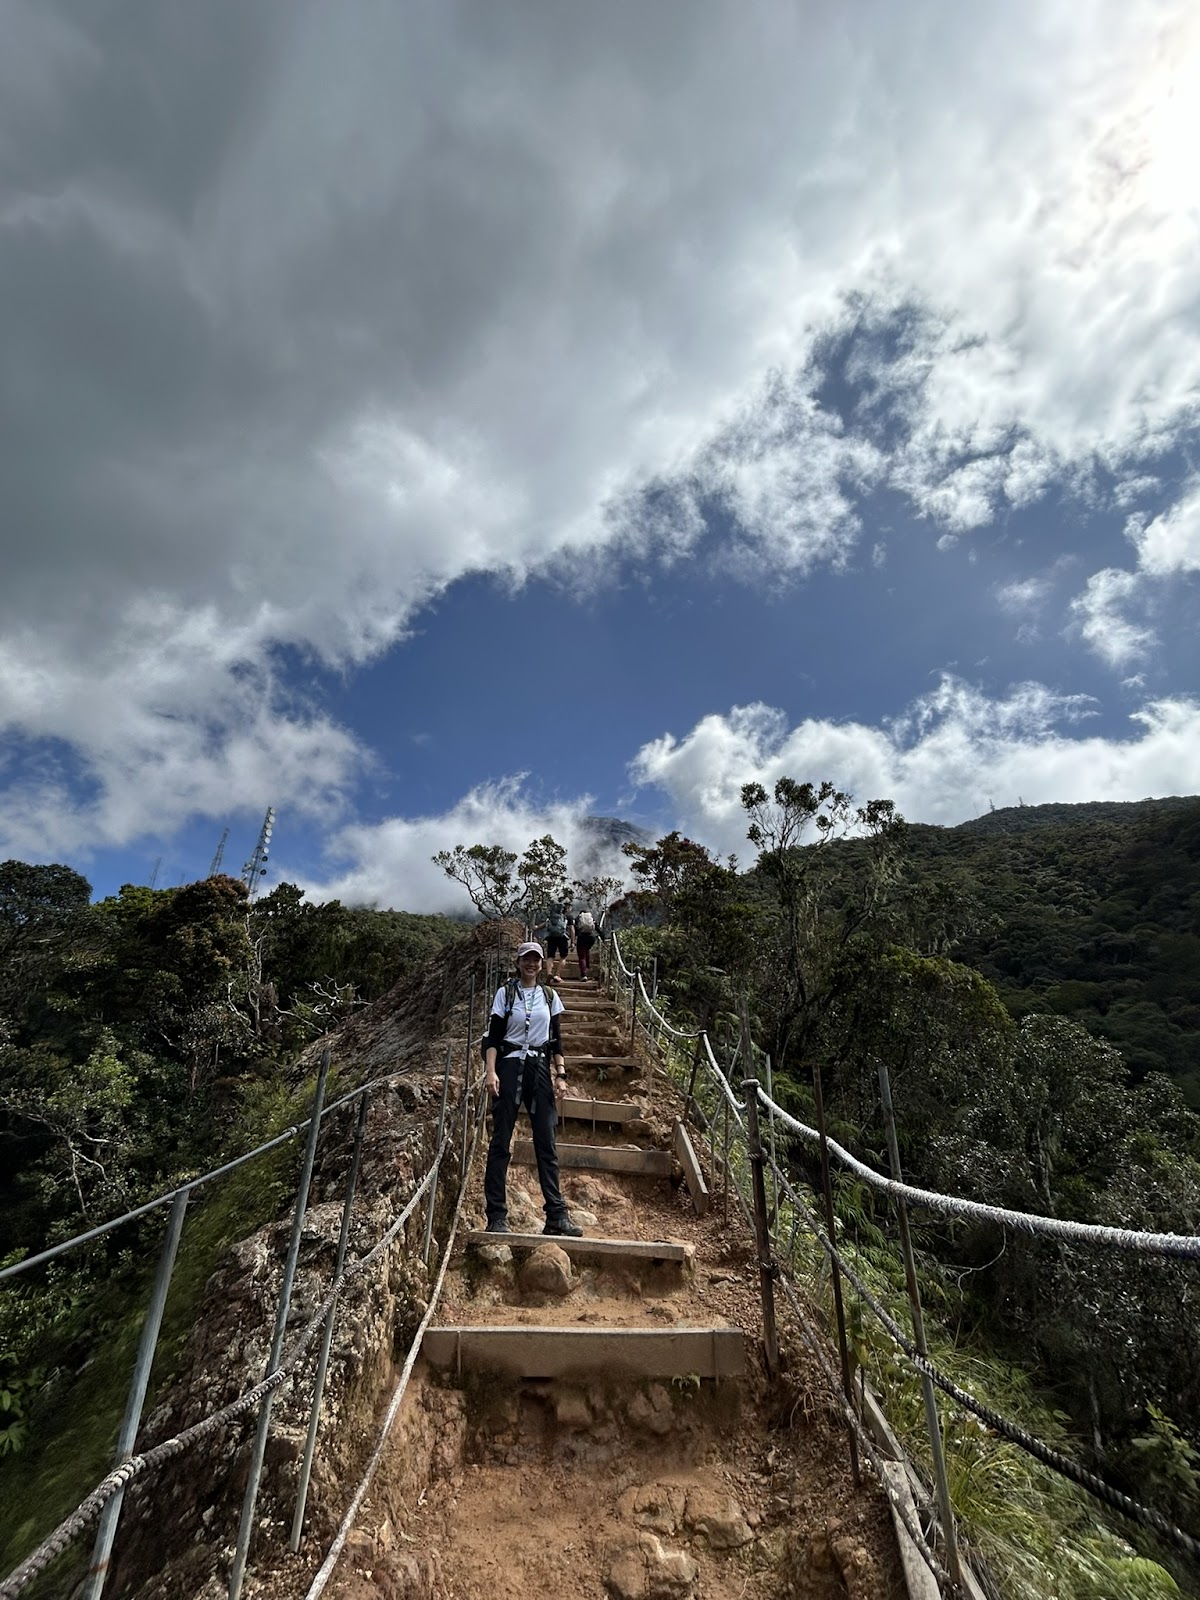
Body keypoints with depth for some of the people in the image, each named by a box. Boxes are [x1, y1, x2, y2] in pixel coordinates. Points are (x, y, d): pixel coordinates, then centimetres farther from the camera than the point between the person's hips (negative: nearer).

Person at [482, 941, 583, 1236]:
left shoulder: (550, 996, 9)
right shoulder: (505, 993, 1)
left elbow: (556, 1040, 11)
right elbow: (493, 1037, -2)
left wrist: (561, 1075, 2)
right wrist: (491, 1072, -15)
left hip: (540, 1070, 3)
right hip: (509, 1068, -3)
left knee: (547, 1143, 2)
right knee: (500, 1142, -2)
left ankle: (556, 1216, 7)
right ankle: (496, 1217, 4)